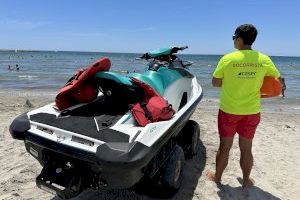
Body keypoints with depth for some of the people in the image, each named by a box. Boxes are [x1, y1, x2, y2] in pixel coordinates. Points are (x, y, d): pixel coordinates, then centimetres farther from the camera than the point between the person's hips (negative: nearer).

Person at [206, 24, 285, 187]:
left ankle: (217, 177, 31)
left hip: (228, 111, -2)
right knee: (246, 148, 17)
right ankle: (246, 180, 36)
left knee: (225, 147, 13)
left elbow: (215, 83, -5)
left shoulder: (227, 59, -12)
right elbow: (279, 81, 8)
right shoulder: (264, 59, -5)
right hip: (252, 112, 2)